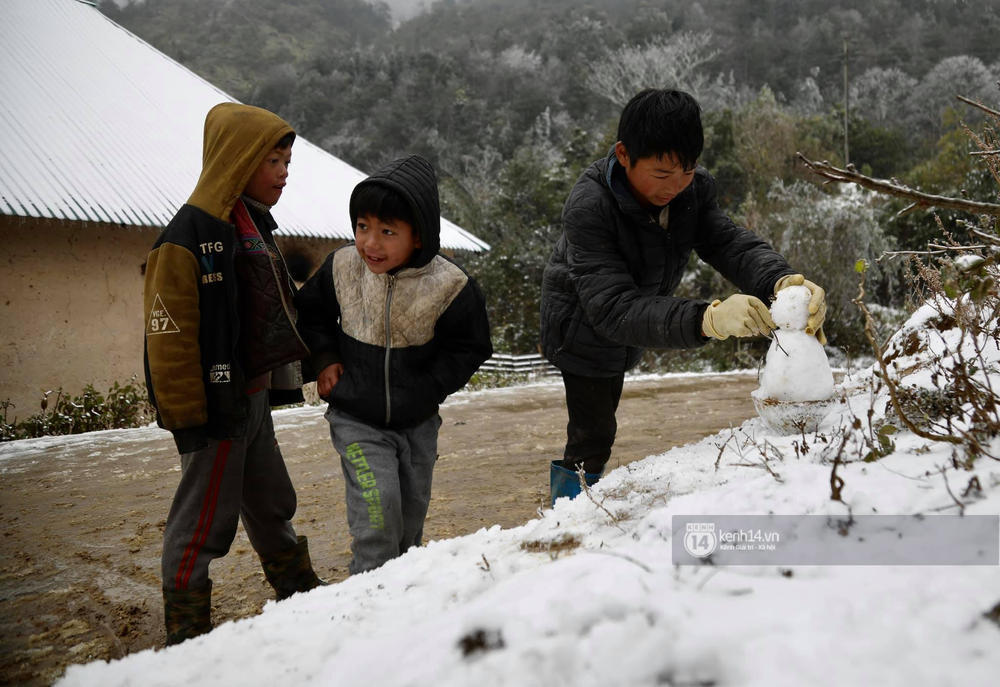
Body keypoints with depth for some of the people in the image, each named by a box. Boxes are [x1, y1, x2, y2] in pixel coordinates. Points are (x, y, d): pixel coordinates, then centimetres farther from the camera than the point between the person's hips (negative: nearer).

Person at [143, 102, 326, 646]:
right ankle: (186, 631, 16)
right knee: (206, 515, 1)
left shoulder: (255, 228, 13)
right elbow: (169, 334, -20)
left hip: (253, 397, 9)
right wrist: (185, 417, -19)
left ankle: (299, 589, 37)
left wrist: (279, 385, 19)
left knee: (271, 501, 21)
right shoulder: (191, 235, -17)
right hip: (216, 403, -9)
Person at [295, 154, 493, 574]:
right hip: (356, 420, -1)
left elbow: (469, 348, -7)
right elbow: (310, 311, 7)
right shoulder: (342, 268, -12)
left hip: (418, 423, 2)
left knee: (412, 512, 18)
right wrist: (324, 359, -6)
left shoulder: (448, 286, -18)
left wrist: (425, 391, -15)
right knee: (377, 509, -15)